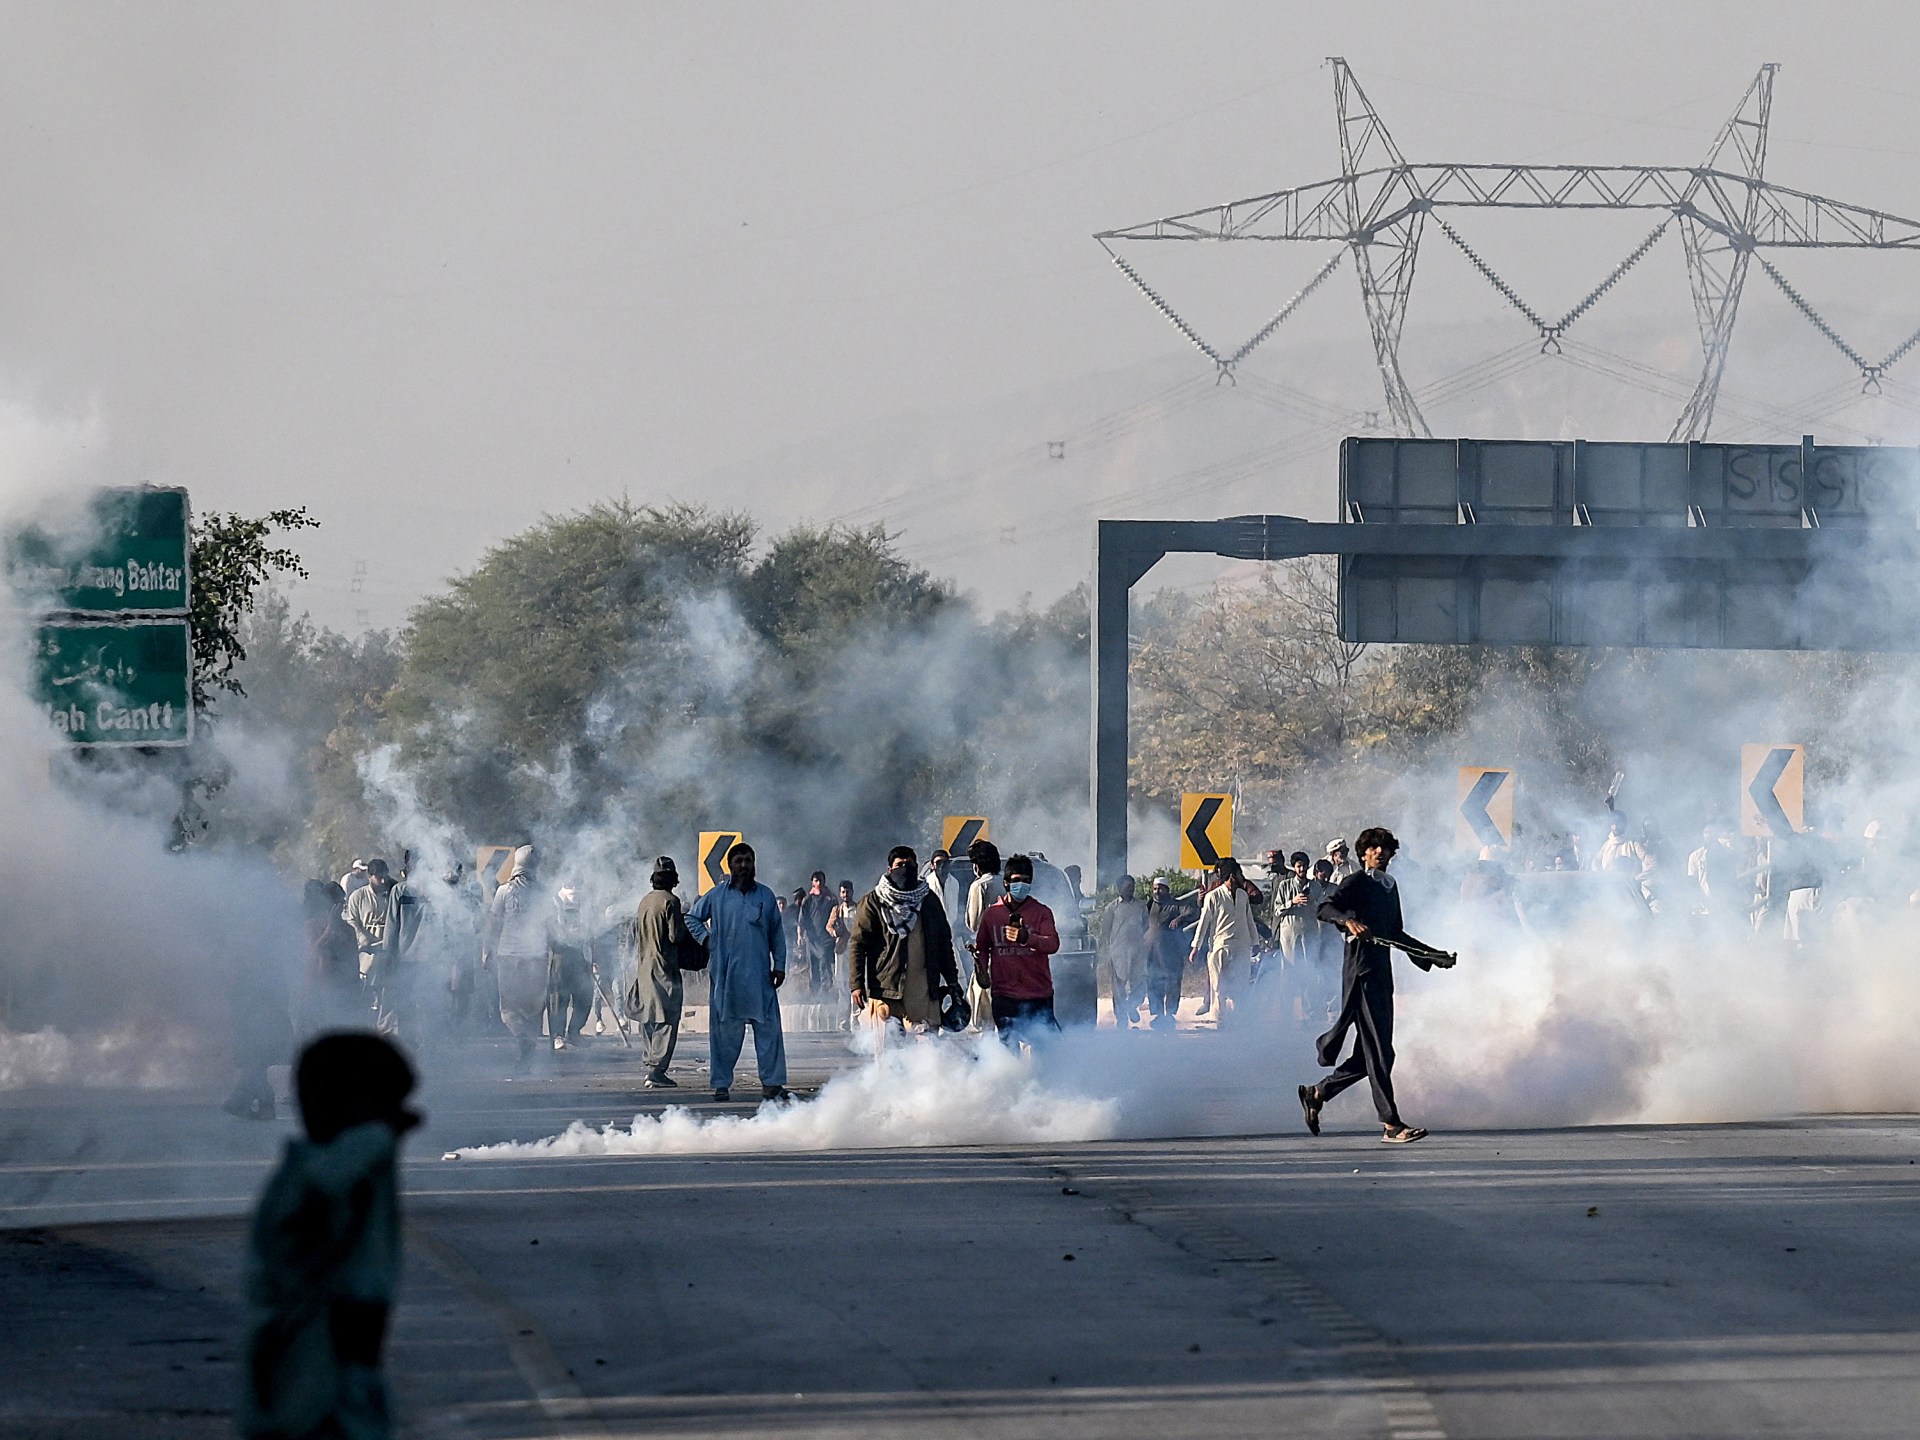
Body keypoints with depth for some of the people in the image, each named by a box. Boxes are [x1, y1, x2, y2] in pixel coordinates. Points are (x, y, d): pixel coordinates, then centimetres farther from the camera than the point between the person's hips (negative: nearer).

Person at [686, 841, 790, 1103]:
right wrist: (706, 939, 3)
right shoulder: (717, 896, 6)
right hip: (726, 975, -1)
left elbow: (777, 934, 13)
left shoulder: (765, 896, 10)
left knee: (768, 1028, -3)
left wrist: (779, 966, 6)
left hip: (759, 976, 1)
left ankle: (772, 1082, 0)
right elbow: (692, 918, 18)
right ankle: (722, 1084, 7)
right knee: (725, 1031, 1)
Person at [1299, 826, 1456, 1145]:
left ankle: (1317, 1093, 24)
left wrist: (1435, 956, 29)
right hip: (1361, 972, -8)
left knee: (1370, 1055, 9)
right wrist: (1348, 920, -38)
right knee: (1378, 1051, -10)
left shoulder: (1390, 887, 20)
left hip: (1383, 975, 8)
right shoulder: (1356, 883, -3)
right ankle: (1391, 1124, -11)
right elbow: (1325, 908, -19)